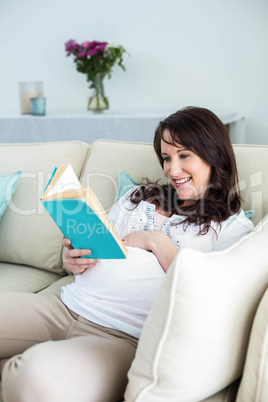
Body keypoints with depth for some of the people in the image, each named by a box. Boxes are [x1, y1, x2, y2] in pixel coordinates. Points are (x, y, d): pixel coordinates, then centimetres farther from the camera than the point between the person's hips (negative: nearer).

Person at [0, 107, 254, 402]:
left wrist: (156, 241, -7)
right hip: (67, 305, 5)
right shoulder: (139, 196, 22)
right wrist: (74, 261, 0)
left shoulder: (233, 226, 7)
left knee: (41, 377, -34)